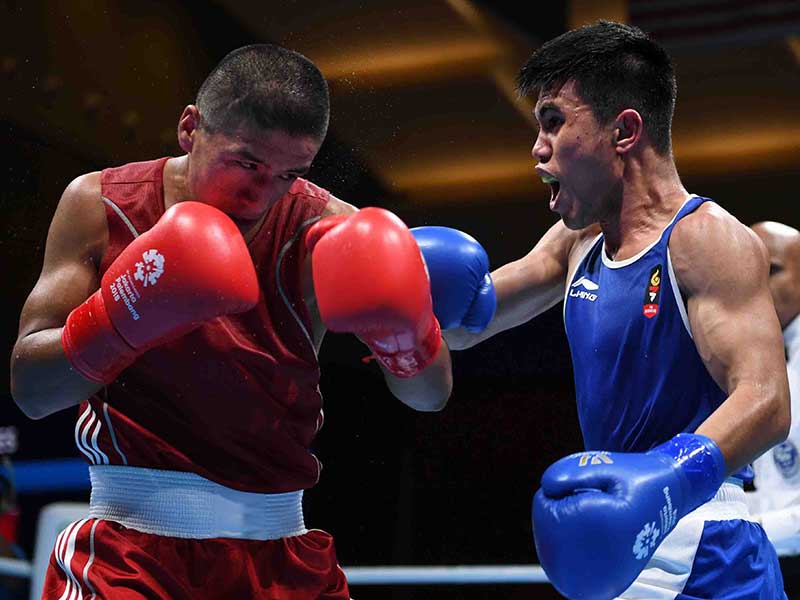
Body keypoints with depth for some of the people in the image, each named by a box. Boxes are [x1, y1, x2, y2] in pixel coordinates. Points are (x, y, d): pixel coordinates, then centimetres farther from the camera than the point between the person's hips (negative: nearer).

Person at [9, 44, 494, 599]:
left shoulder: (323, 230, -6)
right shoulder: (100, 206, -4)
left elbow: (431, 395, -5)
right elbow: (29, 390, -7)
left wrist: (400, 324, -27)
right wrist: (121, 318, -24)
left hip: (279, 552, 1)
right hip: (133, 543, -1)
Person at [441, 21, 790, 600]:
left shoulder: (706, 239, -14)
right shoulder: (576, 240, 11)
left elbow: (765, 400, -25)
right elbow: (463, 325, 16)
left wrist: (669, 478, -42)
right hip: (621, 551, 8)